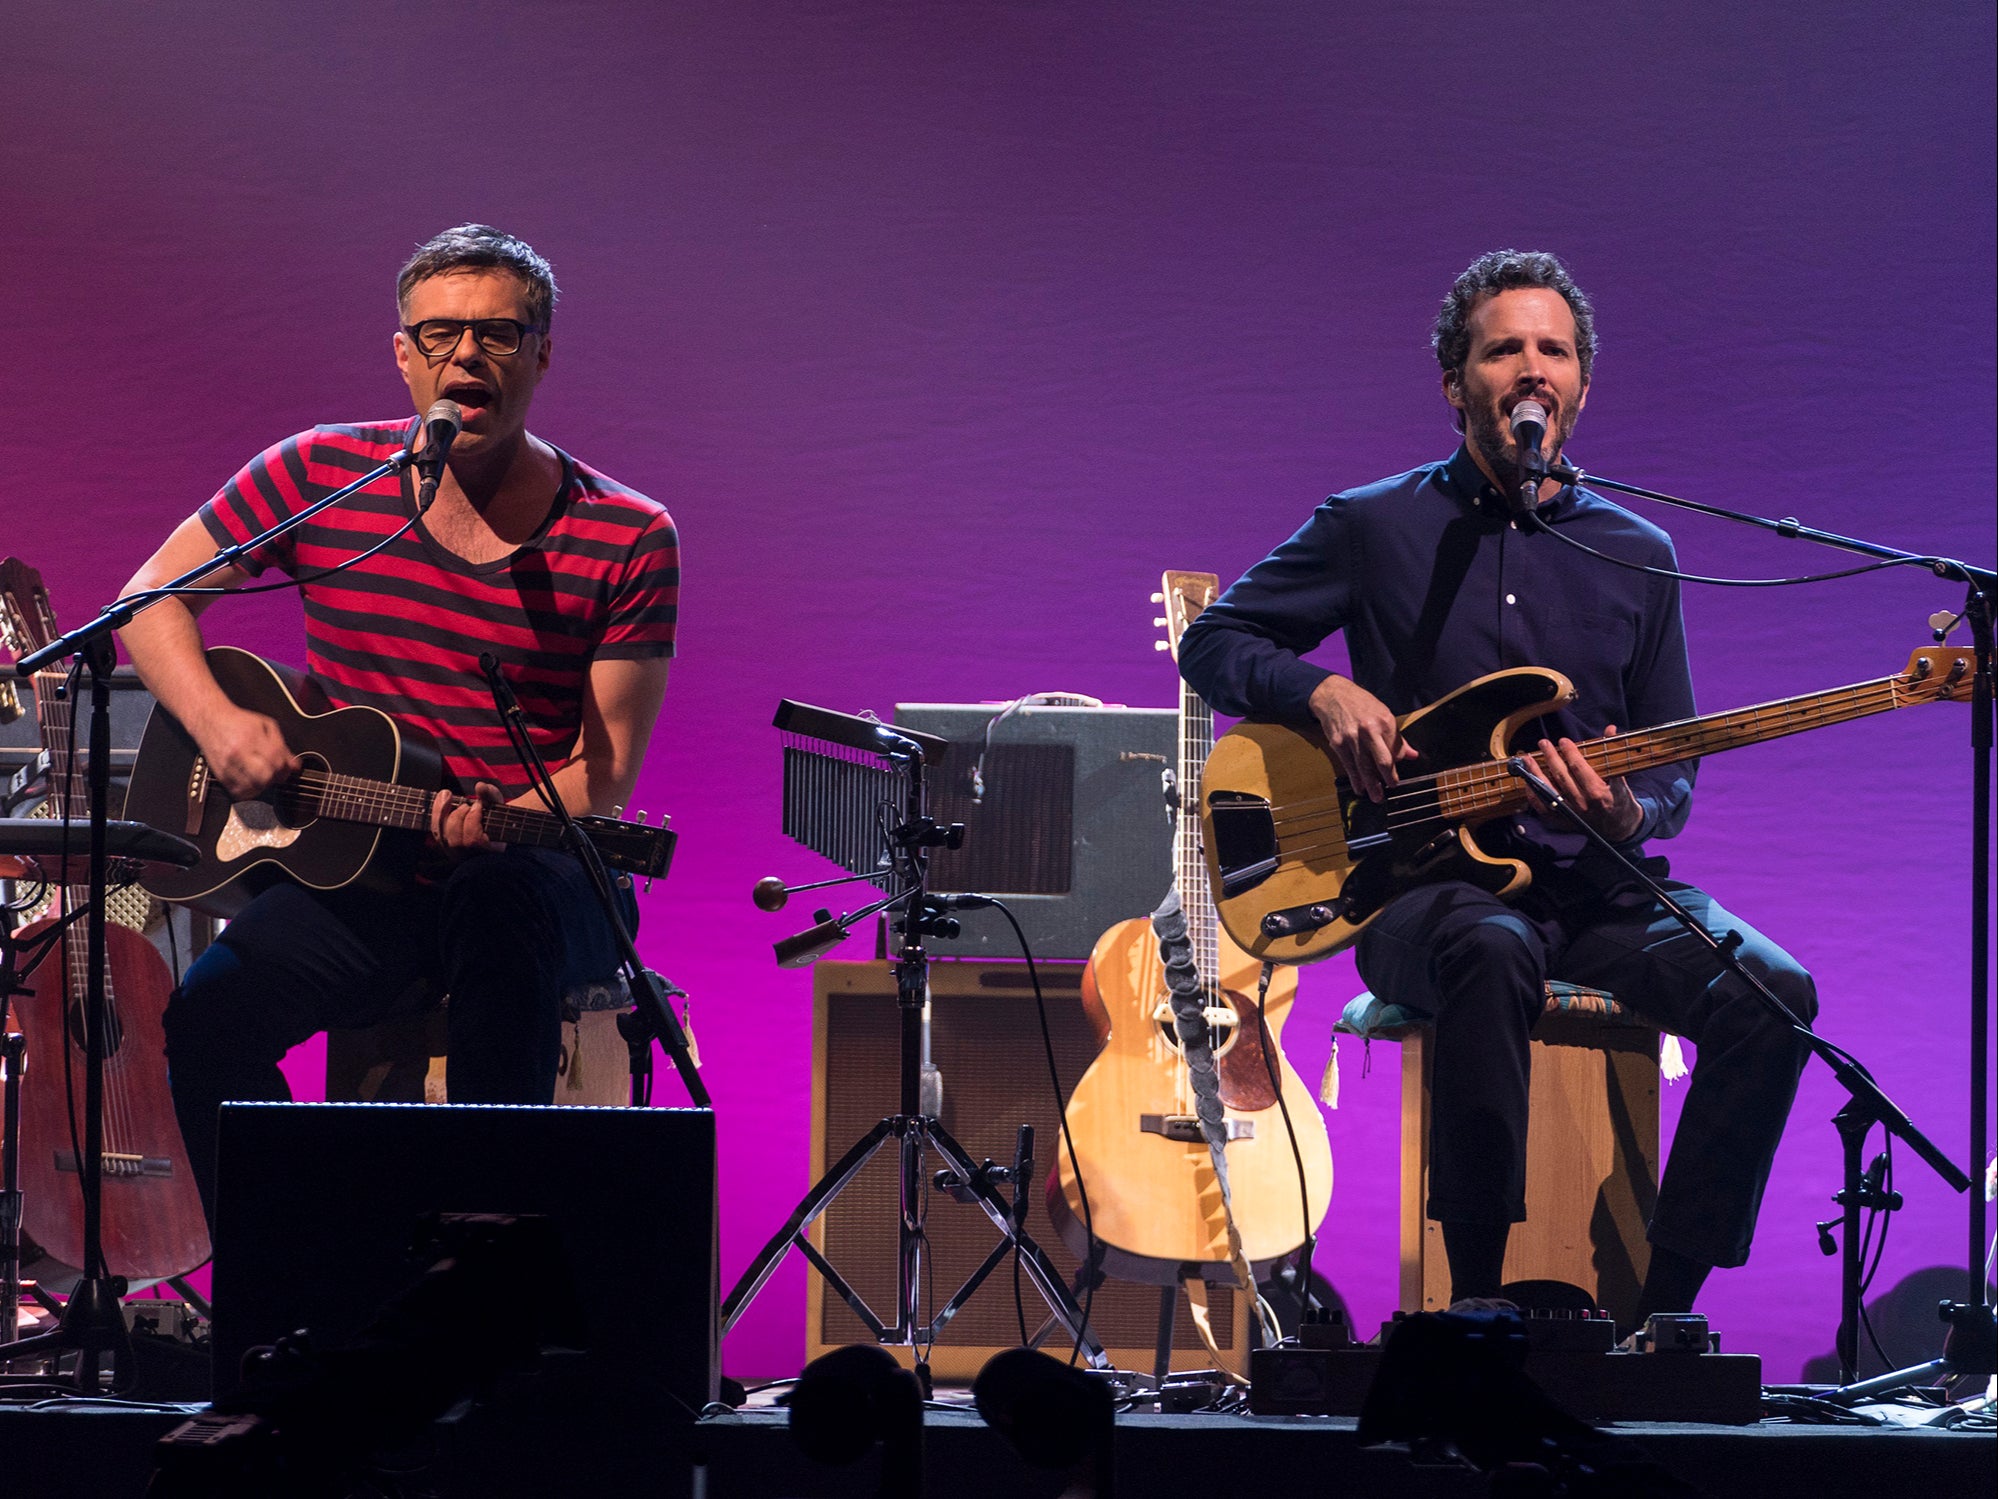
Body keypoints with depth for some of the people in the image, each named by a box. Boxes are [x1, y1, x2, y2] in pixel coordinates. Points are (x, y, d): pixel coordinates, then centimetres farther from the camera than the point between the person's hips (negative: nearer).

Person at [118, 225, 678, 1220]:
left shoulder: (625, 540, -3)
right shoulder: (321, 476, 3)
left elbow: (604, 772, -3)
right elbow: (151, 597, 11)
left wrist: (499, 822, -24)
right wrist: (216, 720, -8)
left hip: (535, 882, -2)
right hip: (354, 877, 2)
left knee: (503, 908, -40)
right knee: (208, 1017, -27)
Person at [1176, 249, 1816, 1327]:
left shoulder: (1636, 557, 13)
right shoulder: (1373, 529, 6)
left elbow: (1672, 774, 15)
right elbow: (1212, 643, 12)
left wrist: (1630, 815, -10)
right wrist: (1324, 692, -8)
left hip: (1592, 885, 3)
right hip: (1422, 884, -3)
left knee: (1768, 993, -26)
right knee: (1491, 954, -40)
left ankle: (1659, 1310, -19)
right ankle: (1478, 1302, -32)